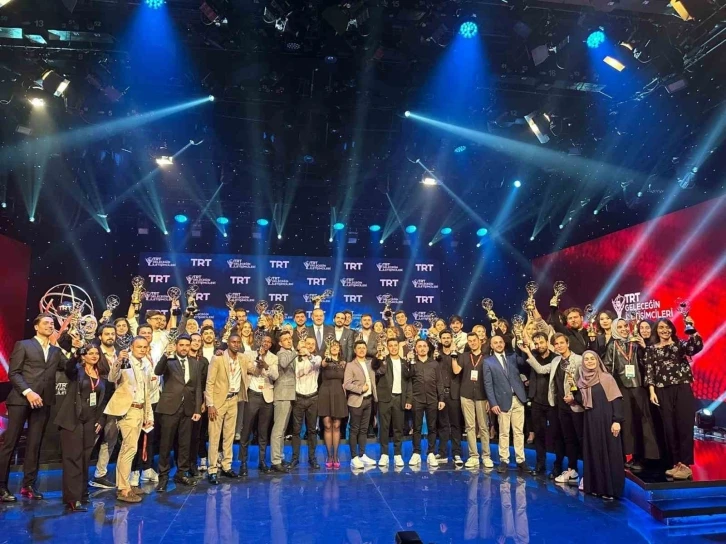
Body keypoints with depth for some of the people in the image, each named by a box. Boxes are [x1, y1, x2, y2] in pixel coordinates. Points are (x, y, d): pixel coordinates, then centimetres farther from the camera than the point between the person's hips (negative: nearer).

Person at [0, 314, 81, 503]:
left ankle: (28, 484, 14)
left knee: (35, 444, 7)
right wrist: (28, 392, -14)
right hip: (21, 399, -4)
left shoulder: (56, 351, 17)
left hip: (43, 401, 4)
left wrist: (77, 350, -7)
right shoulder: (23, 345, 5)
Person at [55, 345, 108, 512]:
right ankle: (72, 499, -6)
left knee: (85, 458, 11)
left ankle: (82, 494, 21)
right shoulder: (76, 370, -1)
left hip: (91, 421, 5)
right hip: (73, 419, -4)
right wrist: (76, 354, -47)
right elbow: (68, 367, -27)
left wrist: (101, 420, 4)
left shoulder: (101, 376, 11)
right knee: (73, 458, -6)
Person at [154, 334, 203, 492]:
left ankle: (181, 473, 22)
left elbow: (198, 387, 9)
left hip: (188, 408, 3)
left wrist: (197, 409, 4)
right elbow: (157, 371, -22)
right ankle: (163, 476, 13)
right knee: (166, 443, 3)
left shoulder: (195, 363, 9)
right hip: (170, 407, -3)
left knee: (185, 443, 10)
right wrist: (166, 354, -36)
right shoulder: (168, 361, 0)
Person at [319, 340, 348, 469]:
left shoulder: (343, 363, 10)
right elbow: (323, 364, -27)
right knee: (327, 426, 0)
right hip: (326, 394, -2)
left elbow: (344, 381, 13)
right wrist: (327, 358, -50)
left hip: (338, 395, 2)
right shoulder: (325, 361, -1)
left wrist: (344, 396, 3)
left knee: (336, 426, 4)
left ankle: (335, 456, 11)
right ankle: (329, 456, 9)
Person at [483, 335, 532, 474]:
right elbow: (488, 384, -4)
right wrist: (493, 403, -10)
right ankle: (504, 461, 14)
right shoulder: (488, 362, 1)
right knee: (504, 433, 4)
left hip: (518, 399, 3)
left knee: (519, 431, 8)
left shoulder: (513, 357, 12)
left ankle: (520, 460, 16)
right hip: (503, 400, -3)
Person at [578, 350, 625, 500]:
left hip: (607, 420, -4)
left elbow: (616, 400, -8)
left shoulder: (607, 378, -4)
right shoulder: (581, 381, 9)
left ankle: (610, 488, 5)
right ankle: (596, 486, 16)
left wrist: (617, 420, -16)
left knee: (609, 452, -1)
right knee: (593, 453, 8)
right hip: (590, 421, 5)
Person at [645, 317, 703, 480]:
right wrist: (652, 391, -1)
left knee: (684, 426, -4)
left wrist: (692, 329, -22)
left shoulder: (681, 344, 9)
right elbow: (649, 371, 6)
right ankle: (676, 464, 13)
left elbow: (697, 347, -13)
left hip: (682, 389, -1)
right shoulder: (651, 349, 12)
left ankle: (685, 465, 1)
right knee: (669, 427, 4)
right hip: (663, 392, 1)